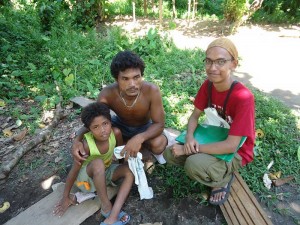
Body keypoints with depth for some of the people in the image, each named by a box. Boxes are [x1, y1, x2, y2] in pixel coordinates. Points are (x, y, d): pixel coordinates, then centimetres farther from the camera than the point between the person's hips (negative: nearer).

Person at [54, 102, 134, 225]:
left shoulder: (116, 132, -26)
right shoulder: (86, 145, -33)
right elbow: (74, 170, -21)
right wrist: (66, 196, -11)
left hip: (105, 171, 5)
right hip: (86, 175, -4)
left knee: (130, 171, -21)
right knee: (98, 163, -37)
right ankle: (106, 206, -17)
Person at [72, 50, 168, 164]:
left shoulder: (152, 90, -35)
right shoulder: (107, 94, -30)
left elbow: (159, 124, -28)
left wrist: (139, 138, -47)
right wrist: (77, 140, -41)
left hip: (144, 128, -1)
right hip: (120, 125, 2)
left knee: (159, 143, -33)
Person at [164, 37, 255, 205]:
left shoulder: (243, 97, -30)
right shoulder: (208, 85, -11)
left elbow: (231, 145, -31)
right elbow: (195, 115, -3)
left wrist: (187, 149, -28)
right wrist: (190, 138, -25)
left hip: (236, 152, -6)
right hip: (213, 140, 6)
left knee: (193, 164, -32)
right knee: (169, 153, -8)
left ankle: (224, 179, 2)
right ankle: (217, 172, 9)